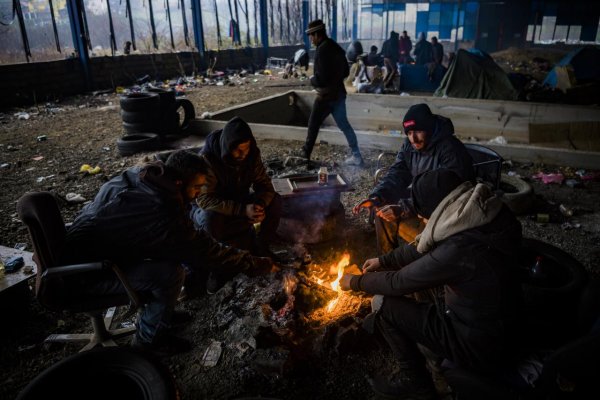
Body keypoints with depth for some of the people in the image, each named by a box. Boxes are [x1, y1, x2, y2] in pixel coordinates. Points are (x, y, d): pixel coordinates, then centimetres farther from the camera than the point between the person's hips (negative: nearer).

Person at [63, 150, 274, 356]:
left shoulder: (138, 175, -6)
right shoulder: (164, 217, -31)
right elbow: (210, 252, -21)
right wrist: (262, 265, -10)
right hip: (86, 274, -9)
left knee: (172, 251, 4)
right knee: (170, 273, -22)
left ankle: (155, 311, 21)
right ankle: (149, 340, 1)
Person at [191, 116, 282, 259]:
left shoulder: (252, 153, -14)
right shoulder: (207, 158, -29)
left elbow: (264, 184, -8)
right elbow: (204, 199, -32)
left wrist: (260, 205, -31)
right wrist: (242, 210, -40)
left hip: (239, 202, 4)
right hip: (208, 207, -4)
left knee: (275, 201, -17)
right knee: (211, 220, -39)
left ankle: (261, 246, -5)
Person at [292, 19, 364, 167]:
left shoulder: (322, 51, -19)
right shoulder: (337, 48, 9)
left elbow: (322, 79, -25)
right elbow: (346, 72, 17)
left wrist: (312, 79, -5)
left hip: (326, 96, -8)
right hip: (339, 93, 8)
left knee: (313, 124, 9)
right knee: (344, 125, 12)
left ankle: (306, 152, 24)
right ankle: (356, 156, 12)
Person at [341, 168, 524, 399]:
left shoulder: (459, 250, -32)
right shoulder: (478, 222, -6)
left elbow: (399, 282, -20)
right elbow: (424, 249, 8)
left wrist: (356, 282, -3)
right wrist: (383, 261, 14)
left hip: (481, 347, -8)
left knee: (384, 306, -6)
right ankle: (438, 359, 28)